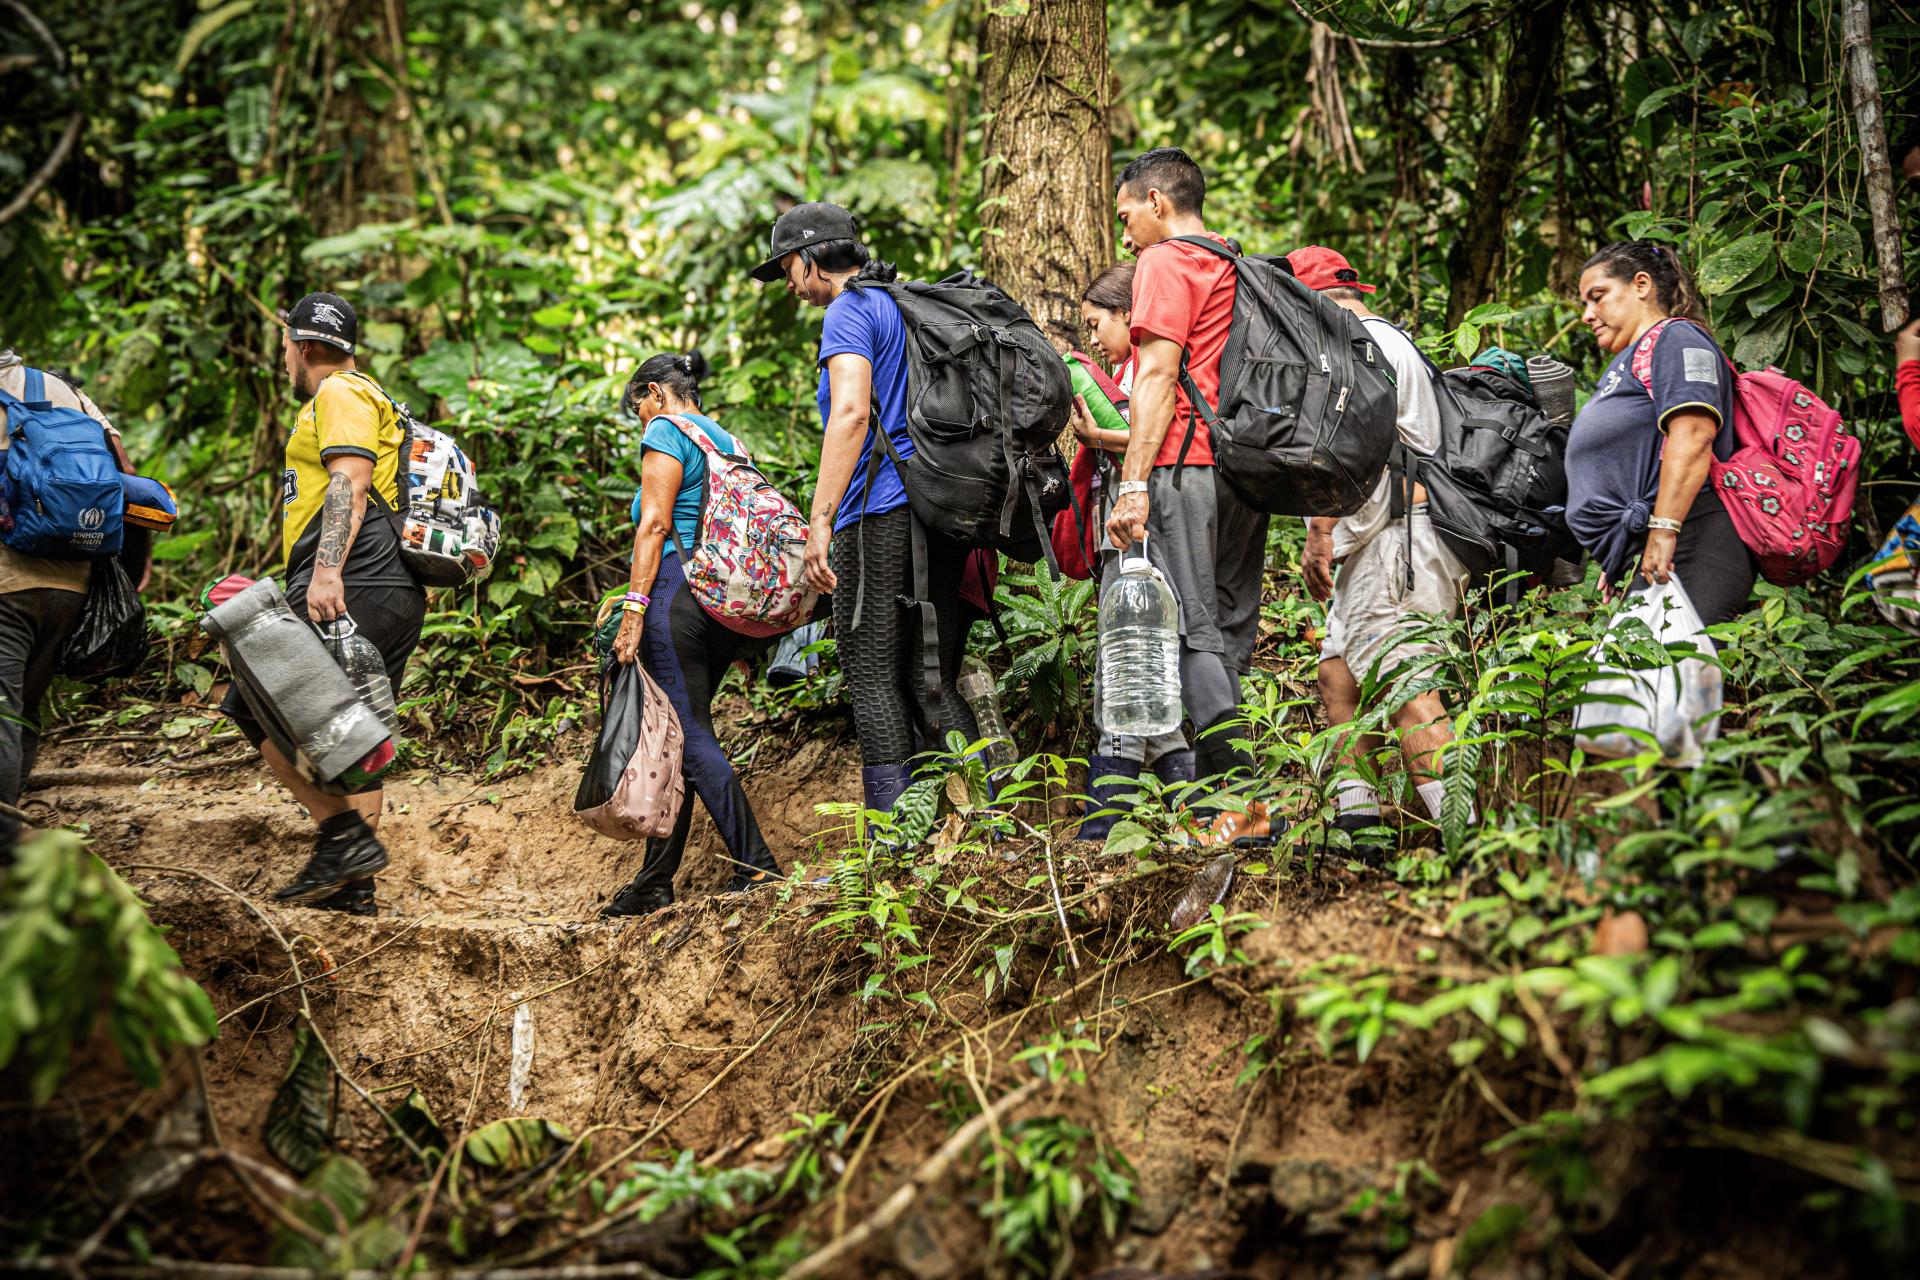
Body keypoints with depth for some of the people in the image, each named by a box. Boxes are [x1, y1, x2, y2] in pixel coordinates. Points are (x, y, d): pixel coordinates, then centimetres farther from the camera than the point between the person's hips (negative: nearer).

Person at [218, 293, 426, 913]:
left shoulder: (339, 393, -2)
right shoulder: (371, 400, 30)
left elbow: (350, 481, -17)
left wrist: (326, 571, -28)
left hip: (349, 588, -10)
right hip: (397, 594, 10)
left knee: (254, 705, -10)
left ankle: (345, 836, -16)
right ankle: (351, 884, 8)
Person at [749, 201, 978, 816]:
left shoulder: (849, 311, -6)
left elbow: (851, 413, -20)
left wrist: (820, 521, -24)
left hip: (883, 513, -9)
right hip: (943, 510, 9)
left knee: (872, 674, -6)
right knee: (928, 674, 11)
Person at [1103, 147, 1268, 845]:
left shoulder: (1165, 263, -2)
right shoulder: (1238, 270, 23)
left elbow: (1159, 377, -12)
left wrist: (1134, 482, -15)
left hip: (1184, 467, -8)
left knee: (1191, 633, -9)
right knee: (1227, 636, 8)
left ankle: (1241, 799, -15)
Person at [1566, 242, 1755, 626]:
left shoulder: (1676, 339, 1)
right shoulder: (1632, 360, 32)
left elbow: (1692, 438, -15)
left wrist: (1663, 531, -23)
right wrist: (1615, 564, 28)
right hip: (1643, 561, 9)